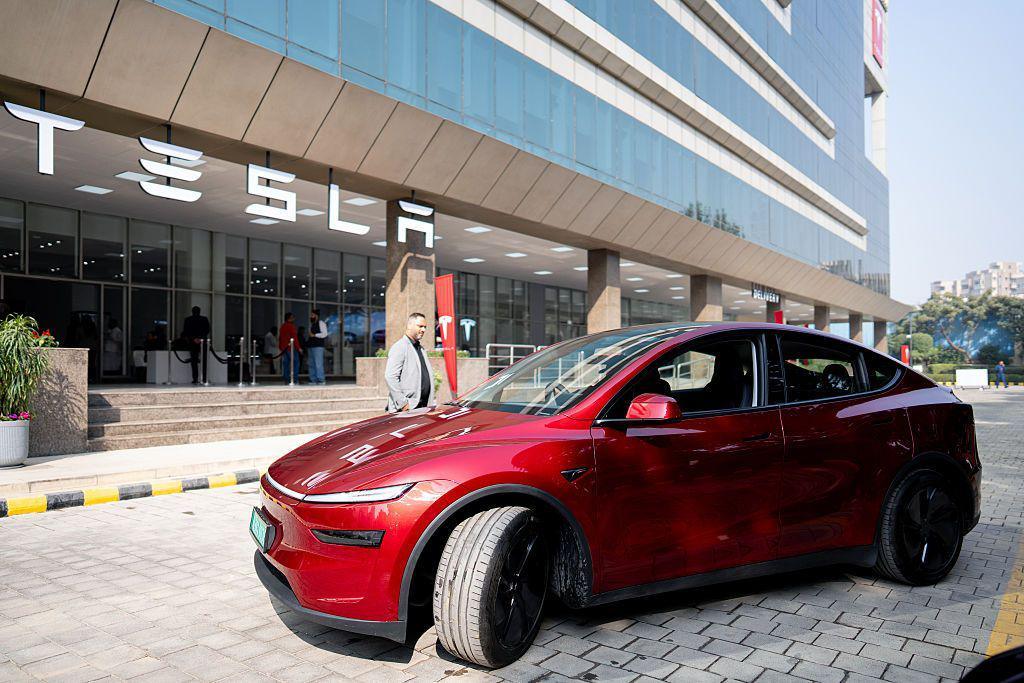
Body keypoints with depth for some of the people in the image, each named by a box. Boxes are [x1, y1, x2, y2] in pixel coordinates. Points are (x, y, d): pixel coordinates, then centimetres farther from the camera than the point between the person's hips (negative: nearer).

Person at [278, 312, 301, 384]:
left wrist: (280, 347, 24)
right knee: (295, 363, -6)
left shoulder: (282, 326, 15)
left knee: (286, 363, 8)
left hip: (284, 348, 8)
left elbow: (280, 338, 19)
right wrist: (298, 347, -12)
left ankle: (286, 379, 9)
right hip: (291, 348, -8)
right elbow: (294, 338, -14)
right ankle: (295, 379, -12)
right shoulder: (291, 326, -10)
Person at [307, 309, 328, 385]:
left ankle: (321, 380, -11)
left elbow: (324, 334, -12)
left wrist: (314, 335, -13)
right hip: (310, 346, 8)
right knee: (311, 364, 6)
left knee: (318, 363, -12)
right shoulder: (311, 324, 22)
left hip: (318, 346, -8)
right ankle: (313, 379, 10)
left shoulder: (321, 323, -3)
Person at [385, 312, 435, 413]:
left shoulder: (421, 349, 21)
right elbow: (390, 377, -17)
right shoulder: (399, 347, -7)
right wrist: (403, 403, -18)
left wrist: (430, 403, 13)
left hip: (423, 407, 8)